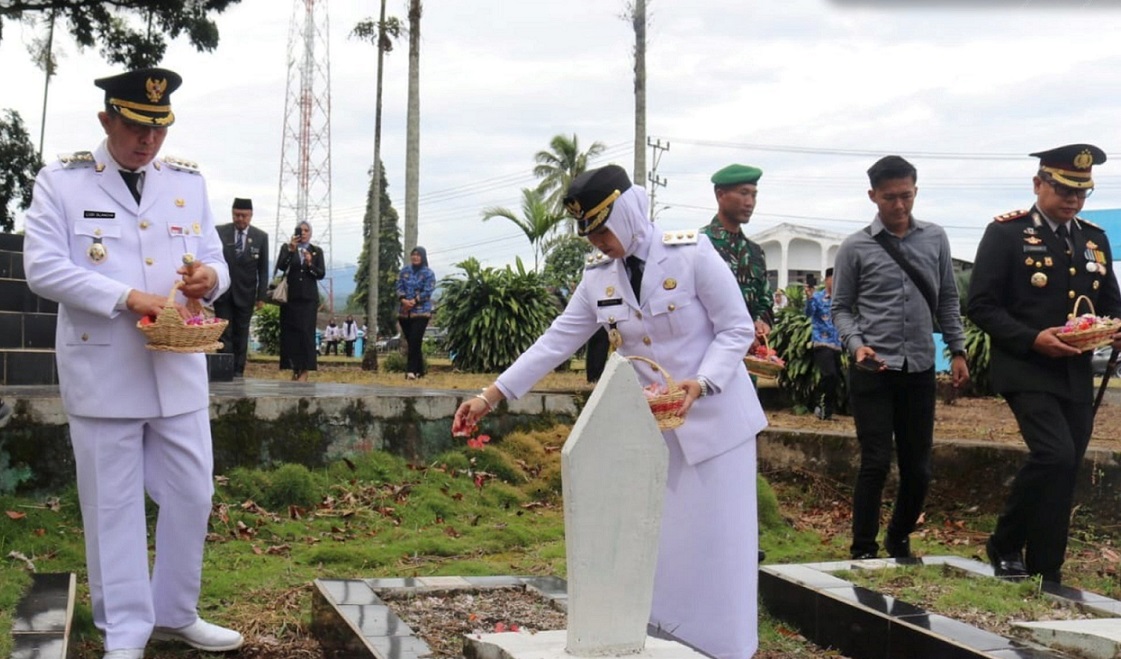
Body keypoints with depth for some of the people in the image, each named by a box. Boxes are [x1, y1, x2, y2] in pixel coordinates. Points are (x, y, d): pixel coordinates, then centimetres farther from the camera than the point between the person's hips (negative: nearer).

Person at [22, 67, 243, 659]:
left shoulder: (188, 181, 10)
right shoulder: (61, 181, -2)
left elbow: (214, 262, 11)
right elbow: (43, 268, -11)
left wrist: (208, 278, -13)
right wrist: (128, 297, -20)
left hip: (179, 370, 4)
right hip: (102, 372, -4)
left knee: (191, 495, 11)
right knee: (113, 506, 4)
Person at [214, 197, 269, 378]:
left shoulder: (261, 237, 0)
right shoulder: (220, 232, -2)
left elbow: (263, 269, 2)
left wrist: (261, 296, -2)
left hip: (245, 294, 1)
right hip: (223, 293, -1)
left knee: (241, 335, 5)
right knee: (224, 334, -1)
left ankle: (238, 373, 10)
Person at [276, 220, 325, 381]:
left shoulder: (317, 251, 9)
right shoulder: (287, 248, 8)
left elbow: (321, 274, 1)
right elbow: (281, 266, -8)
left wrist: (310, 264, -15)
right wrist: (290, 250, -19)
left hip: (308, 297, -1)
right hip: (290, 296, 1)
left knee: (306, 332, -9)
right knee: (290, 332, -1)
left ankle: (305, 371, -11)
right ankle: (295, 369, 5)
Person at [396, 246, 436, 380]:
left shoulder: (428, 273, -3)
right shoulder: (404, 271, 9)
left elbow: (427, 291, -11)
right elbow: (399, 286, 3)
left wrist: (414, 301, -19)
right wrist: (403, 300, -16)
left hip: (421, 312, -4)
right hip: (404, 312, 5)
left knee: (415, 342, -14)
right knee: (410, 342, 7)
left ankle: (411, 370, -15)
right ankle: (419, 370, 16)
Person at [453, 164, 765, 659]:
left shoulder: (692, 255, -15)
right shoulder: (598, 276, 0)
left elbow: (737, 329, -12)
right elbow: (556, 341, 0)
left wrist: (700, 383, -27)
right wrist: (491, 395, -5)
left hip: (714, 417, -4)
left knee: (715, 543, 1)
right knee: (656, 543, 7)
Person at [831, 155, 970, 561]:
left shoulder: (935, 239, 7)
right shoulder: (855, 248, -2)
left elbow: (947, 301, 13)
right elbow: (841, 308, 2)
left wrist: (957, 351, 7)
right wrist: (856, 345, -15)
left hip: (920, 370, 3)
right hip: (873, 370, -3)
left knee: (918, 467, 9)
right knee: (876, 463, -6)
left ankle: (899, 540, 31)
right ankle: (863, 550, 8)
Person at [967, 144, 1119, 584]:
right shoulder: (1006, 233, -4)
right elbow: (981, 306, -9)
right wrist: (1033, 339, -21)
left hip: (1077, 376, 6)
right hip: (1026, 370, -6)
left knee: (1062, 473, 8)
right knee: (1055, 455, -21)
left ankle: (1045, 575, 20)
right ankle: (1005, 546, -2)